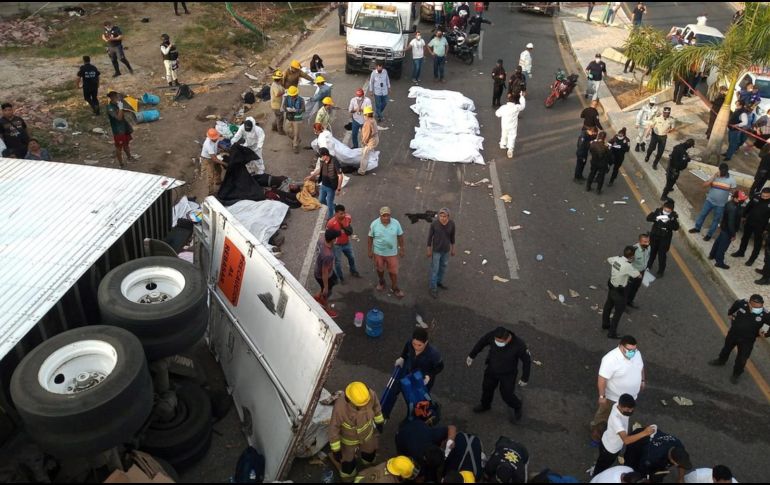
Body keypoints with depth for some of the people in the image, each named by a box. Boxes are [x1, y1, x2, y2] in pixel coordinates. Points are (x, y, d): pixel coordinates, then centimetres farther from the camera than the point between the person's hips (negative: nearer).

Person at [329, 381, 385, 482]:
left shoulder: (370, 395, -35)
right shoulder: (340, 407, -44)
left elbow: (376, 406, -8)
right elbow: (333, 428, -26)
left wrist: (379, 422, 7)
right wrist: (336, 449, -15)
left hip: (368, 434, 3)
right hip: (349, 439, -3)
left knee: (370, 454, 31)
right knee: (348, 462, 22)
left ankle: (369, 465, 67)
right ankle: (347, 478, 56)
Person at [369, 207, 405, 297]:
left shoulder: (396, 223, -16)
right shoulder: (374, 224, -18)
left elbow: (400, 236, -4)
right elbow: (370, 238, -6)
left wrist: (401, 249, 2)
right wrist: (370, 251, 0)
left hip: (392, 253, 0)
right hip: (378, 252, 0)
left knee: (394, 271, 7)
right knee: (380, 269, 22)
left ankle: (395, 288, 29)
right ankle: (381, 282, 50)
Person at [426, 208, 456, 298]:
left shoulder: (451, 223, -17)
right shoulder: (434, 223, -24)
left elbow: (452, 236, -1)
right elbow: (430, 236, -12)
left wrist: (453, 248, 8)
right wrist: (428, 250, -6)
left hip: (446, 249, 3)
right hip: (436, 249, -3)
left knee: (443, 266, 23)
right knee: (435, 269, 7)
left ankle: (439, 281, 48)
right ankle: (433, 288, 26)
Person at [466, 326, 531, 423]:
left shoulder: (519, 345, -38)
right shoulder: (493, 335, -31)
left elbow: (527, 360, -20)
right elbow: (482, 342, -9)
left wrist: (525, 379, -9)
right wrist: (471, 355, 2)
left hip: (508, 374, -3)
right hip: (492, 369, 3)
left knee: (507, 395, 12)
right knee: (487, 387, 24)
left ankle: (516, 406, 48)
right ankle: (485, 405, 57)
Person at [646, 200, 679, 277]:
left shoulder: (674, 215, -15)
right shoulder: (658, 211, -13)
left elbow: (676, 228, -20)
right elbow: (648, 218, -16)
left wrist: (670, 221, -35)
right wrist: (656, 218, -33)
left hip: (665, 238, -2)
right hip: (654, 235, 2)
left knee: (662, 254, 4)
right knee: (652, 251, 21)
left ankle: (661, 271, 24)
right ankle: (648, 266, 45)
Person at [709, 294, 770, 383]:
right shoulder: (741, 304, -26)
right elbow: (735, 304, 0)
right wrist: (730, 313, 8)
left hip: (747, 340, -2)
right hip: (733, 334, 2)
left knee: (742, 359, 13)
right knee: (726, 348, 28)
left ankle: (736, 374, 39)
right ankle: (721, 361, 58)